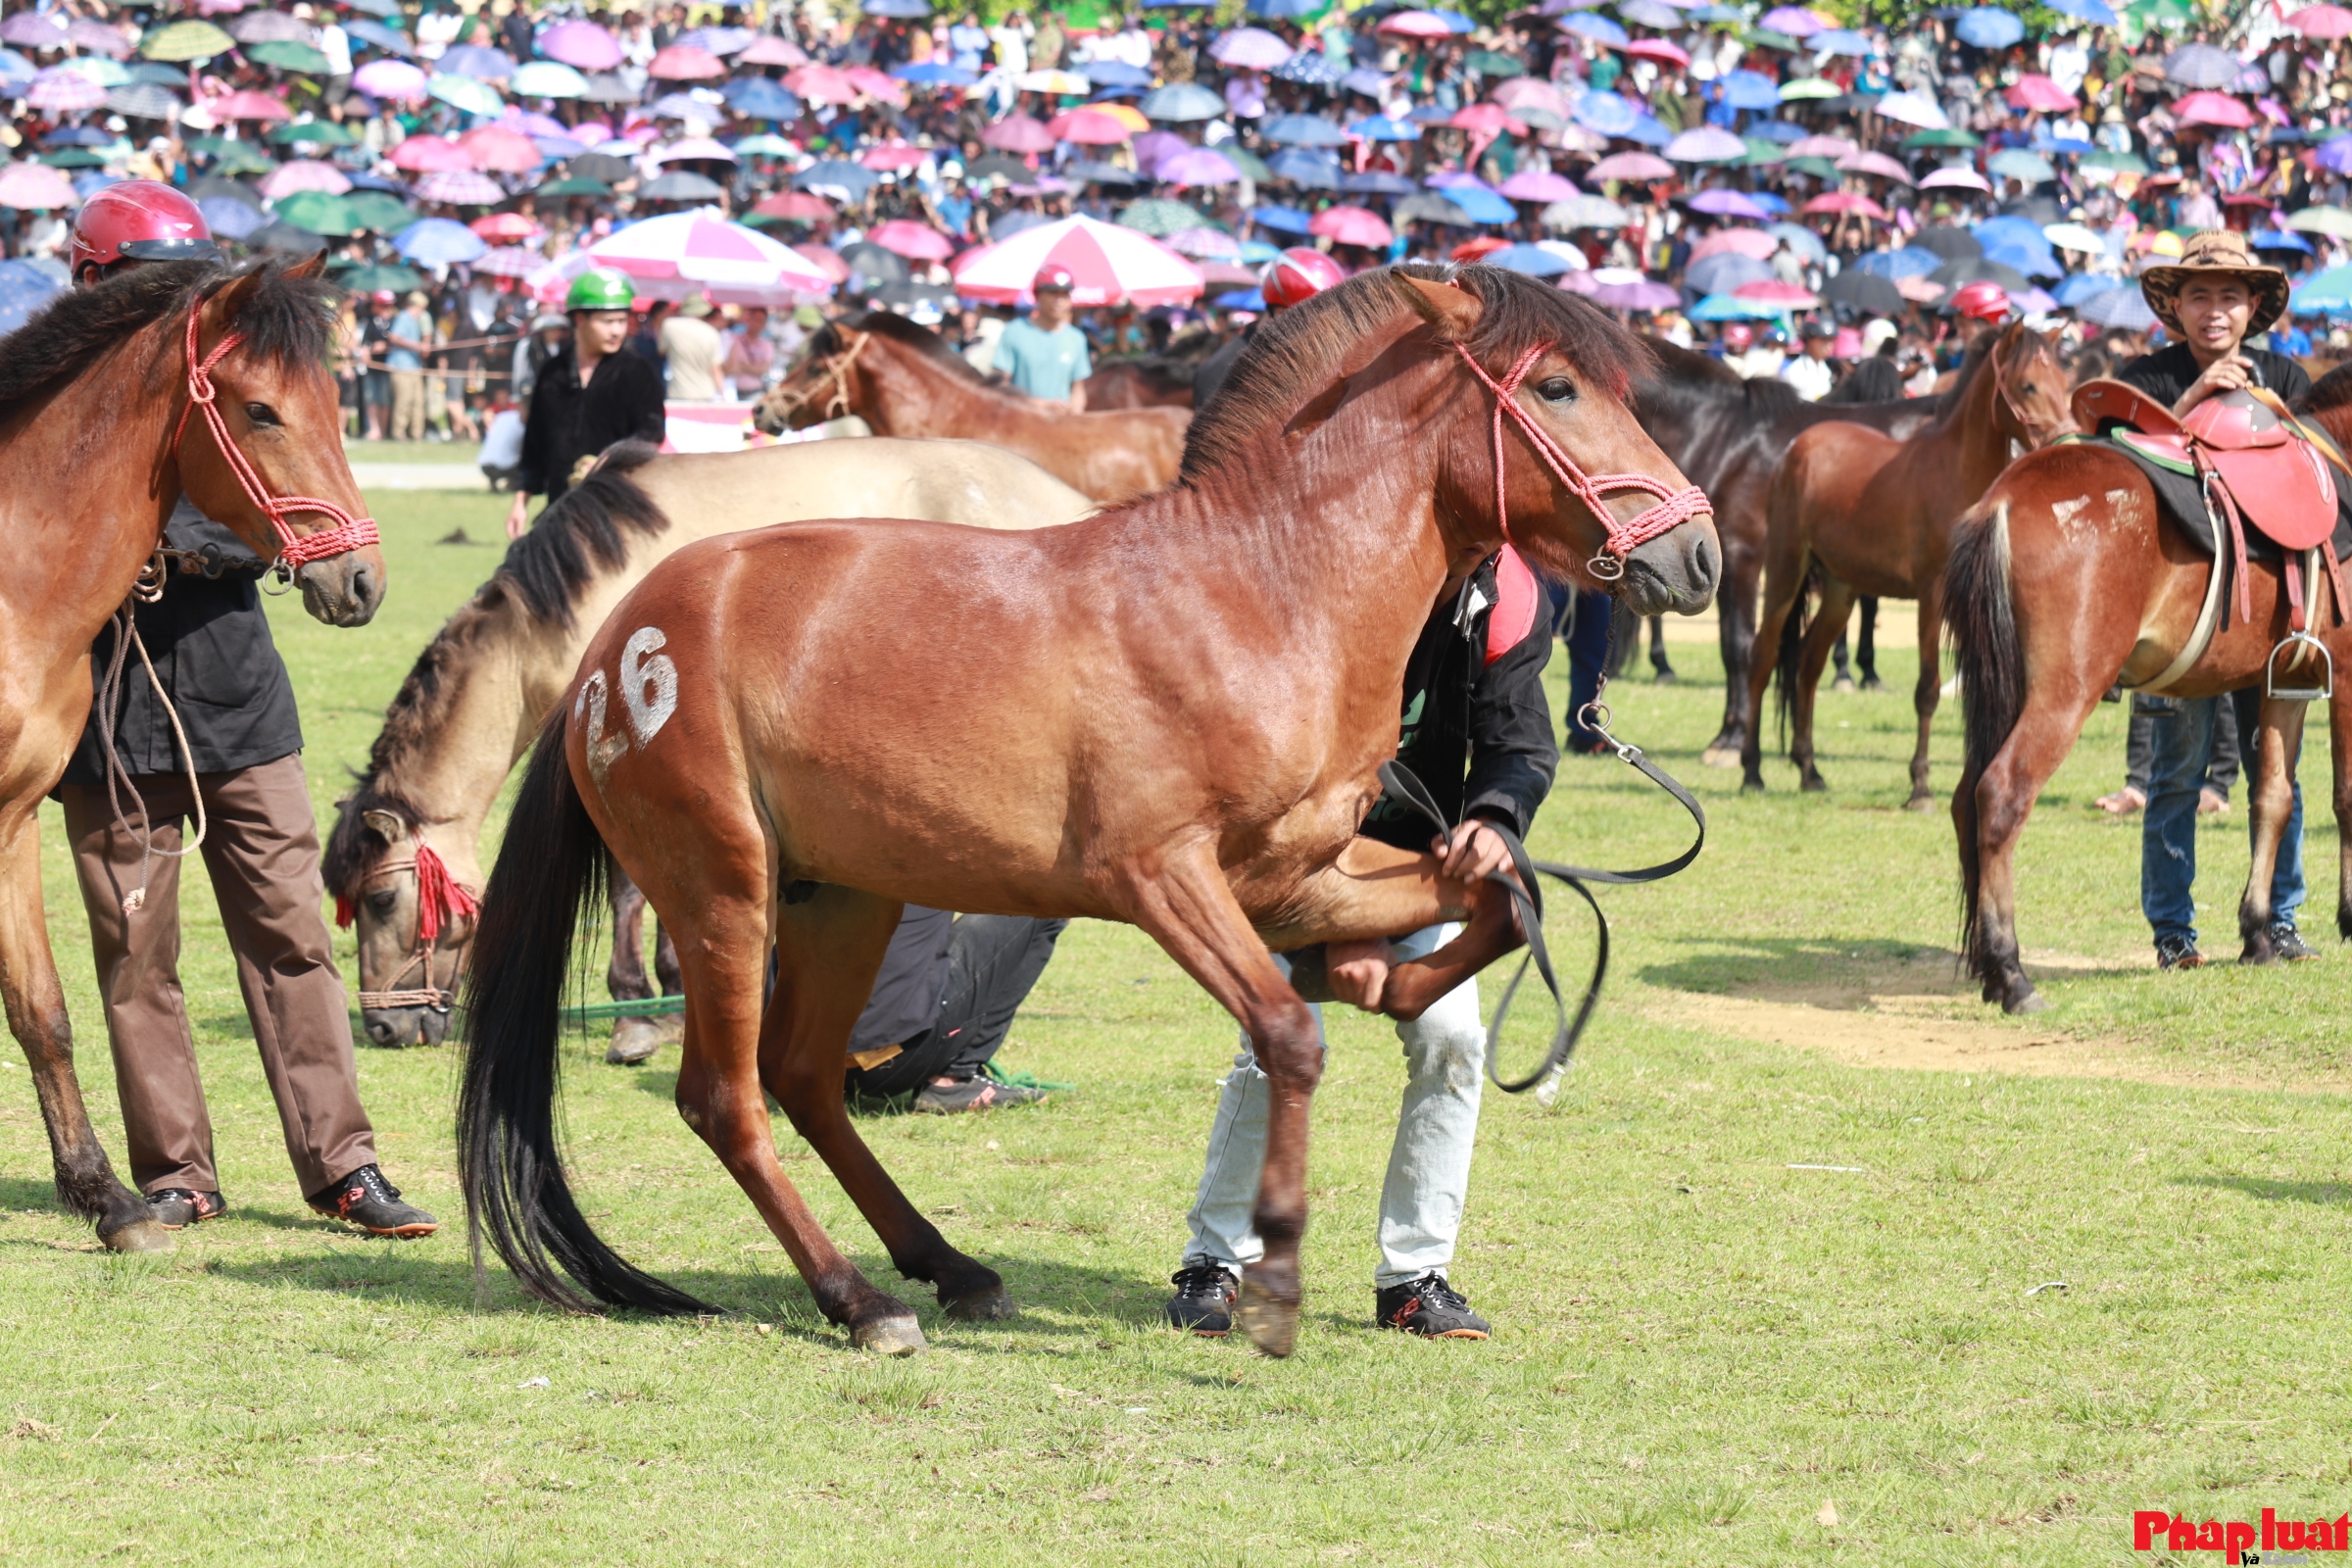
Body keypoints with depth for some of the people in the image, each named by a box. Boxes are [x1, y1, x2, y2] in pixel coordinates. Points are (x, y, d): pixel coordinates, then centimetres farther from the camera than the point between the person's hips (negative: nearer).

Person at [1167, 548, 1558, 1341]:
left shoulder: (1506, 603, -20)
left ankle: (1415, 1276, 4)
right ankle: (1216, 1262, -1)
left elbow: (1522, 745, -19)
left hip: (1421, 851, 4)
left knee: (1451, 1037, -10)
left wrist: (1493, 819, -45)